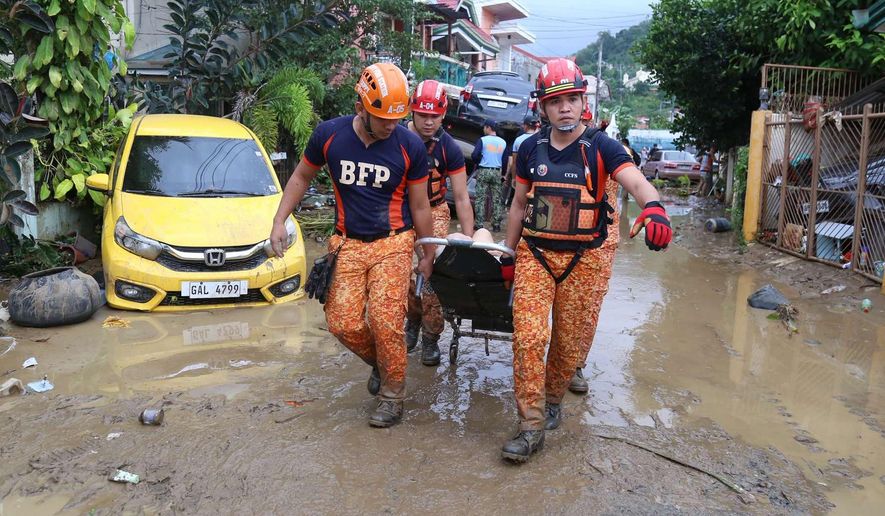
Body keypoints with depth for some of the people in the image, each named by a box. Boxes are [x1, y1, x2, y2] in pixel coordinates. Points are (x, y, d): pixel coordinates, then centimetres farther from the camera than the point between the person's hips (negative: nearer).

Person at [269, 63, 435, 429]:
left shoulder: (410, 146, -9)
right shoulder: (329, 134, -6)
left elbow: (419, 206, 1)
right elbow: (301, 177, 11)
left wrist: (429, 255, 7)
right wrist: (279, 222, 5)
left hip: (393, 243, -2)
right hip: (349, 243, 2)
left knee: (385, 321, -13)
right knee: (343, 323, -5)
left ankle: (393, 395, 10)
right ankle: (379, 362, 27)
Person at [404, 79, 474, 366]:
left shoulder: (448, 148, -14)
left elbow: (461, 198, -10)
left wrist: (469, 239, -13)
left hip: (434, 213, -1)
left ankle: (431, 337, 7)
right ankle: (413, 319, 26)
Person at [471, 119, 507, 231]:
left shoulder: (482, 140, -6)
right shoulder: (503, 142, 8)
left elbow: (474, 155, -13)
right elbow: (505, 160, 10)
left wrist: (478, 163, 8)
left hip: (483, 171, -4)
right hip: (497, 172, 4)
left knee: (480, 198, 1)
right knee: (496, 199, 7)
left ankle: (479, 224, -2)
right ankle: (496, 224, 7)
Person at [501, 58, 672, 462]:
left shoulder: (601, 147, -6)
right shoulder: (530, 148, 4)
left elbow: (636, 182, -23)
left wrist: (653, 207, -45)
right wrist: (508, 255, 13)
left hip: (584, 259, -1)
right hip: (534, 254, 2)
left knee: (569, 343, 8)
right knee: (528, 336, -10)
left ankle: (553, 400, 36)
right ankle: (531, 426, 0)